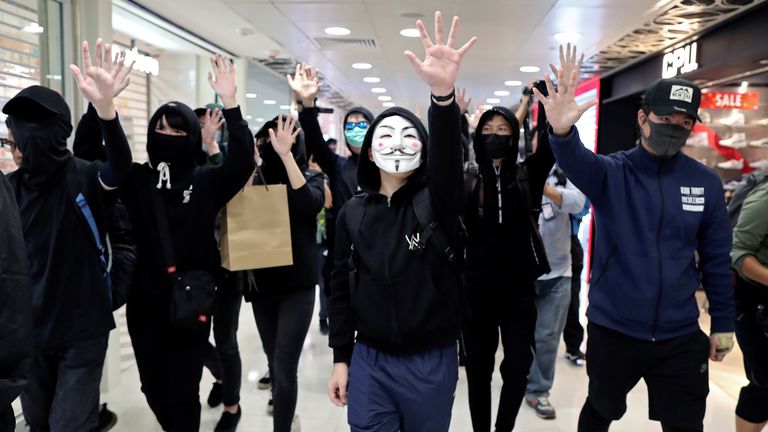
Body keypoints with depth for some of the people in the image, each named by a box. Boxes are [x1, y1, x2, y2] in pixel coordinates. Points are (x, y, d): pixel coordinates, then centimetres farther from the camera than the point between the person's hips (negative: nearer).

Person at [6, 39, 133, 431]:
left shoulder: (84, 178, -14)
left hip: (82, 327, -5)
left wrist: (104, 106, -53)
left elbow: (121, 166, -37)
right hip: (30, 328, 5)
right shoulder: (12, 187, -1)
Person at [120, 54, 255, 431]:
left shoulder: (206, 182, -4)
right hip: (143, 304, 3)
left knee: (182, 394, 5)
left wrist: (230, 104, -30)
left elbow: (243, 162, -18)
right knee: (153, 387, 18)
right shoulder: (135, 179, 2)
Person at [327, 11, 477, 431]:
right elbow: (341, 289, 5)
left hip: (431, 362, -1)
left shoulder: (436, 202, -7)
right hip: (369, 360, 1)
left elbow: (449, 159, -29)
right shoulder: (353, 212, 0)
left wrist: (444, 94, -46)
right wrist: (341, 359, 5)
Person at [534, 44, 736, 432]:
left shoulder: (706, 182, -1)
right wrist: (562, 132, -53)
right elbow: (576, 162, -32)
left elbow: (716, 259, 4)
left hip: (680, 335, 2)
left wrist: (723, 323, 6)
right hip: (612, 328, -1)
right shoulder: (610, 172, -9)